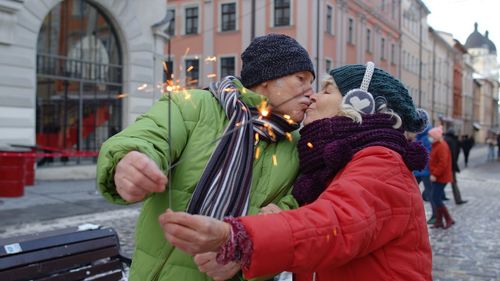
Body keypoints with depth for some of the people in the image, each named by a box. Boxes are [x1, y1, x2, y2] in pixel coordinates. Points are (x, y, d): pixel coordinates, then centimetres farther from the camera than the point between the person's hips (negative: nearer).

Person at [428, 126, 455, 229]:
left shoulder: (442, 146, -17)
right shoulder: (436, 145, 14)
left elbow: (443, 163, -25)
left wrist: (435, 174, -23)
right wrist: (433, 174, 15)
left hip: (440, 178, -10)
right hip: (437, 177, 10)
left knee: (436, 199, -9)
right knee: (437, 199, 11)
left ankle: (449, 219, 1)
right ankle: (439, 221, 17)